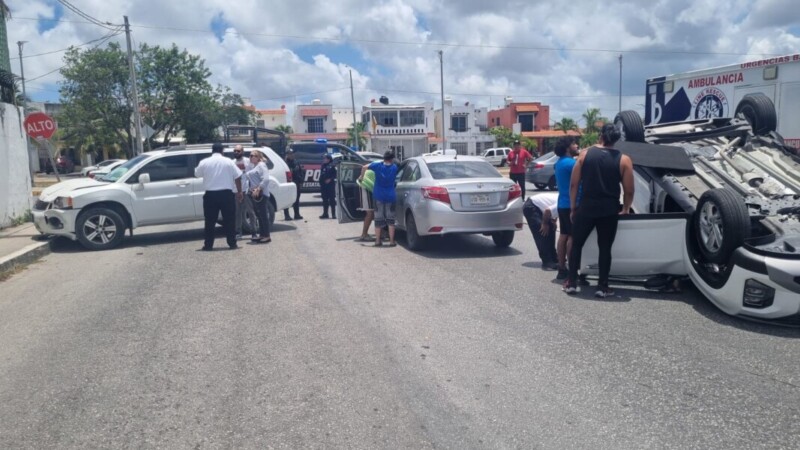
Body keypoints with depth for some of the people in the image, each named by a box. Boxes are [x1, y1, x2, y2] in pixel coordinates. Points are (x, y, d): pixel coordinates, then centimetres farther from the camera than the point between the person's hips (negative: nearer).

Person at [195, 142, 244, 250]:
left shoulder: (204, 162, 1)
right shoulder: (228, 162, -1)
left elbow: (197, 174, 15)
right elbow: (237, 177, -2)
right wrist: (239, 192, 5)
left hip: (210, 195, 1)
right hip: (226, 194, -1)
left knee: (210, 221, 8)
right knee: (229, 220, 6)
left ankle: (208, 245, 10)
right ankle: (232, 243, 7)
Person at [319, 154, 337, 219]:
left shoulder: (331, 166, -6)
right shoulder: (323, 166, 14)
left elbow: (335, 174, -11)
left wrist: (330, 179, -20)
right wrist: (320, 182, 12)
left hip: (330, 185, -7)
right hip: (323, 185, 7)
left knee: (332, 199, -3)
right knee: (325, 200, 10)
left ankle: (333, 214, -1)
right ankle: (325, 214, 16)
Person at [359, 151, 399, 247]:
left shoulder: (378, 165, -1)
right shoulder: (394, 168, 0)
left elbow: (364, 167, 5)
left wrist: (361, 177, 20)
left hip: (378, 196, 1)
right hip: (390, 196, 0)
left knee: (378, 219, 8)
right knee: (390, 219, 7)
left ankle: (377, 241, 9)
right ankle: (391, 241, 4)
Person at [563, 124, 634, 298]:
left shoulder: (585, 154, 2)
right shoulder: (624, 160, -1)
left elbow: (574, 184, 1)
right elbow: (629, 191, -1)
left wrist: (573, 207, 9)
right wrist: (625, 210, 14)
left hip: (585, 208, 1)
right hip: (609, 211, 0)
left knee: (576, 244, 13)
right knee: (605, 248, 9)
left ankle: (571, 283, 15)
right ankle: (602, 286, 11)